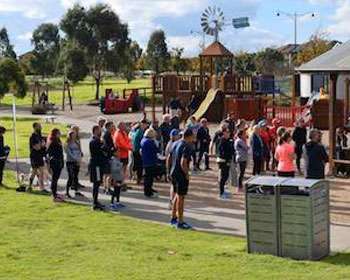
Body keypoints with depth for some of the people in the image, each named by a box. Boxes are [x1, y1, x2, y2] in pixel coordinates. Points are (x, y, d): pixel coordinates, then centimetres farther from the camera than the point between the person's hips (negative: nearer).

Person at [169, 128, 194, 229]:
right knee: (181, 197, -1)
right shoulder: (187, 146, -18)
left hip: (173, 173, 9)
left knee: (177, 195, 21)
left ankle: (173, 218, 30)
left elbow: (169, 158, 15)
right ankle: (180, 222, 6)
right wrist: (187, 174, -14)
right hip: (181, 175, -9)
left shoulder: (175, 144, 9)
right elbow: (183, 163, -26)